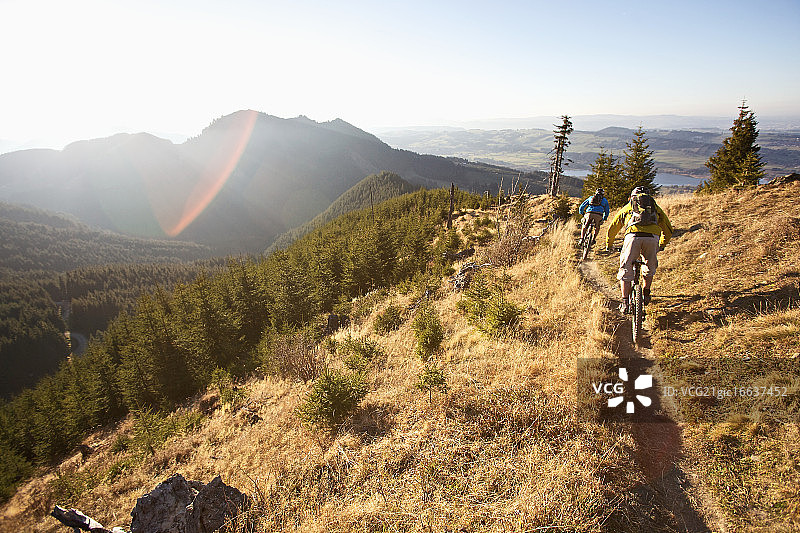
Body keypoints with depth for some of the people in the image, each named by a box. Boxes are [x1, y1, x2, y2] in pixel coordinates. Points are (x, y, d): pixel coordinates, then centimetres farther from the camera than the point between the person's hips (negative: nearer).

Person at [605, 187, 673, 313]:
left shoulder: (628, 207, 31)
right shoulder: (655, 207, 33)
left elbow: (612, 228, 32)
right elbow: (668, 229, 36)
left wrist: (608, 245, 45)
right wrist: (662, 245, 51)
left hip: (633, 236, -1)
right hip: (652, 237, 2)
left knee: (626, 270, 9)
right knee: (650, 267, 28)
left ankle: (625, 303, 7)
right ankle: (646, 294, 33)